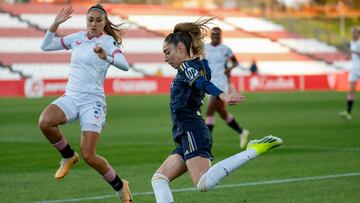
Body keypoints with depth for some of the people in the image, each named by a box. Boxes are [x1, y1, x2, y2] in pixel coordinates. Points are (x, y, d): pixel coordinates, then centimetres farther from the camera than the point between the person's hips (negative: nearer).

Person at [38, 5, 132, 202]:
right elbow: (45, 46, 13)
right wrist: (56, 24, -1)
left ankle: (120, 187, 11)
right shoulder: (77, 38, 10)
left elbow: (124, 65, -21)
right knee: (45, 122, -28)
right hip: (70, 97, 4)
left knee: (88, 156, -14)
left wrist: (107, 58, -41)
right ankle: (68, 156, 0)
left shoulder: (108, 42, -4)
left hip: (92, 101, -4)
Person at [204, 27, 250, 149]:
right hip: (210, 83, 5)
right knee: (222, 113, 12)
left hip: (221, 83, -5)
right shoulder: (205, 48, 7)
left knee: (209, 112, -13)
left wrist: (230, 68, -9)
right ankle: (242, 132, 31)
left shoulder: (225, 49, -2)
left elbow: (235, 62, 10)